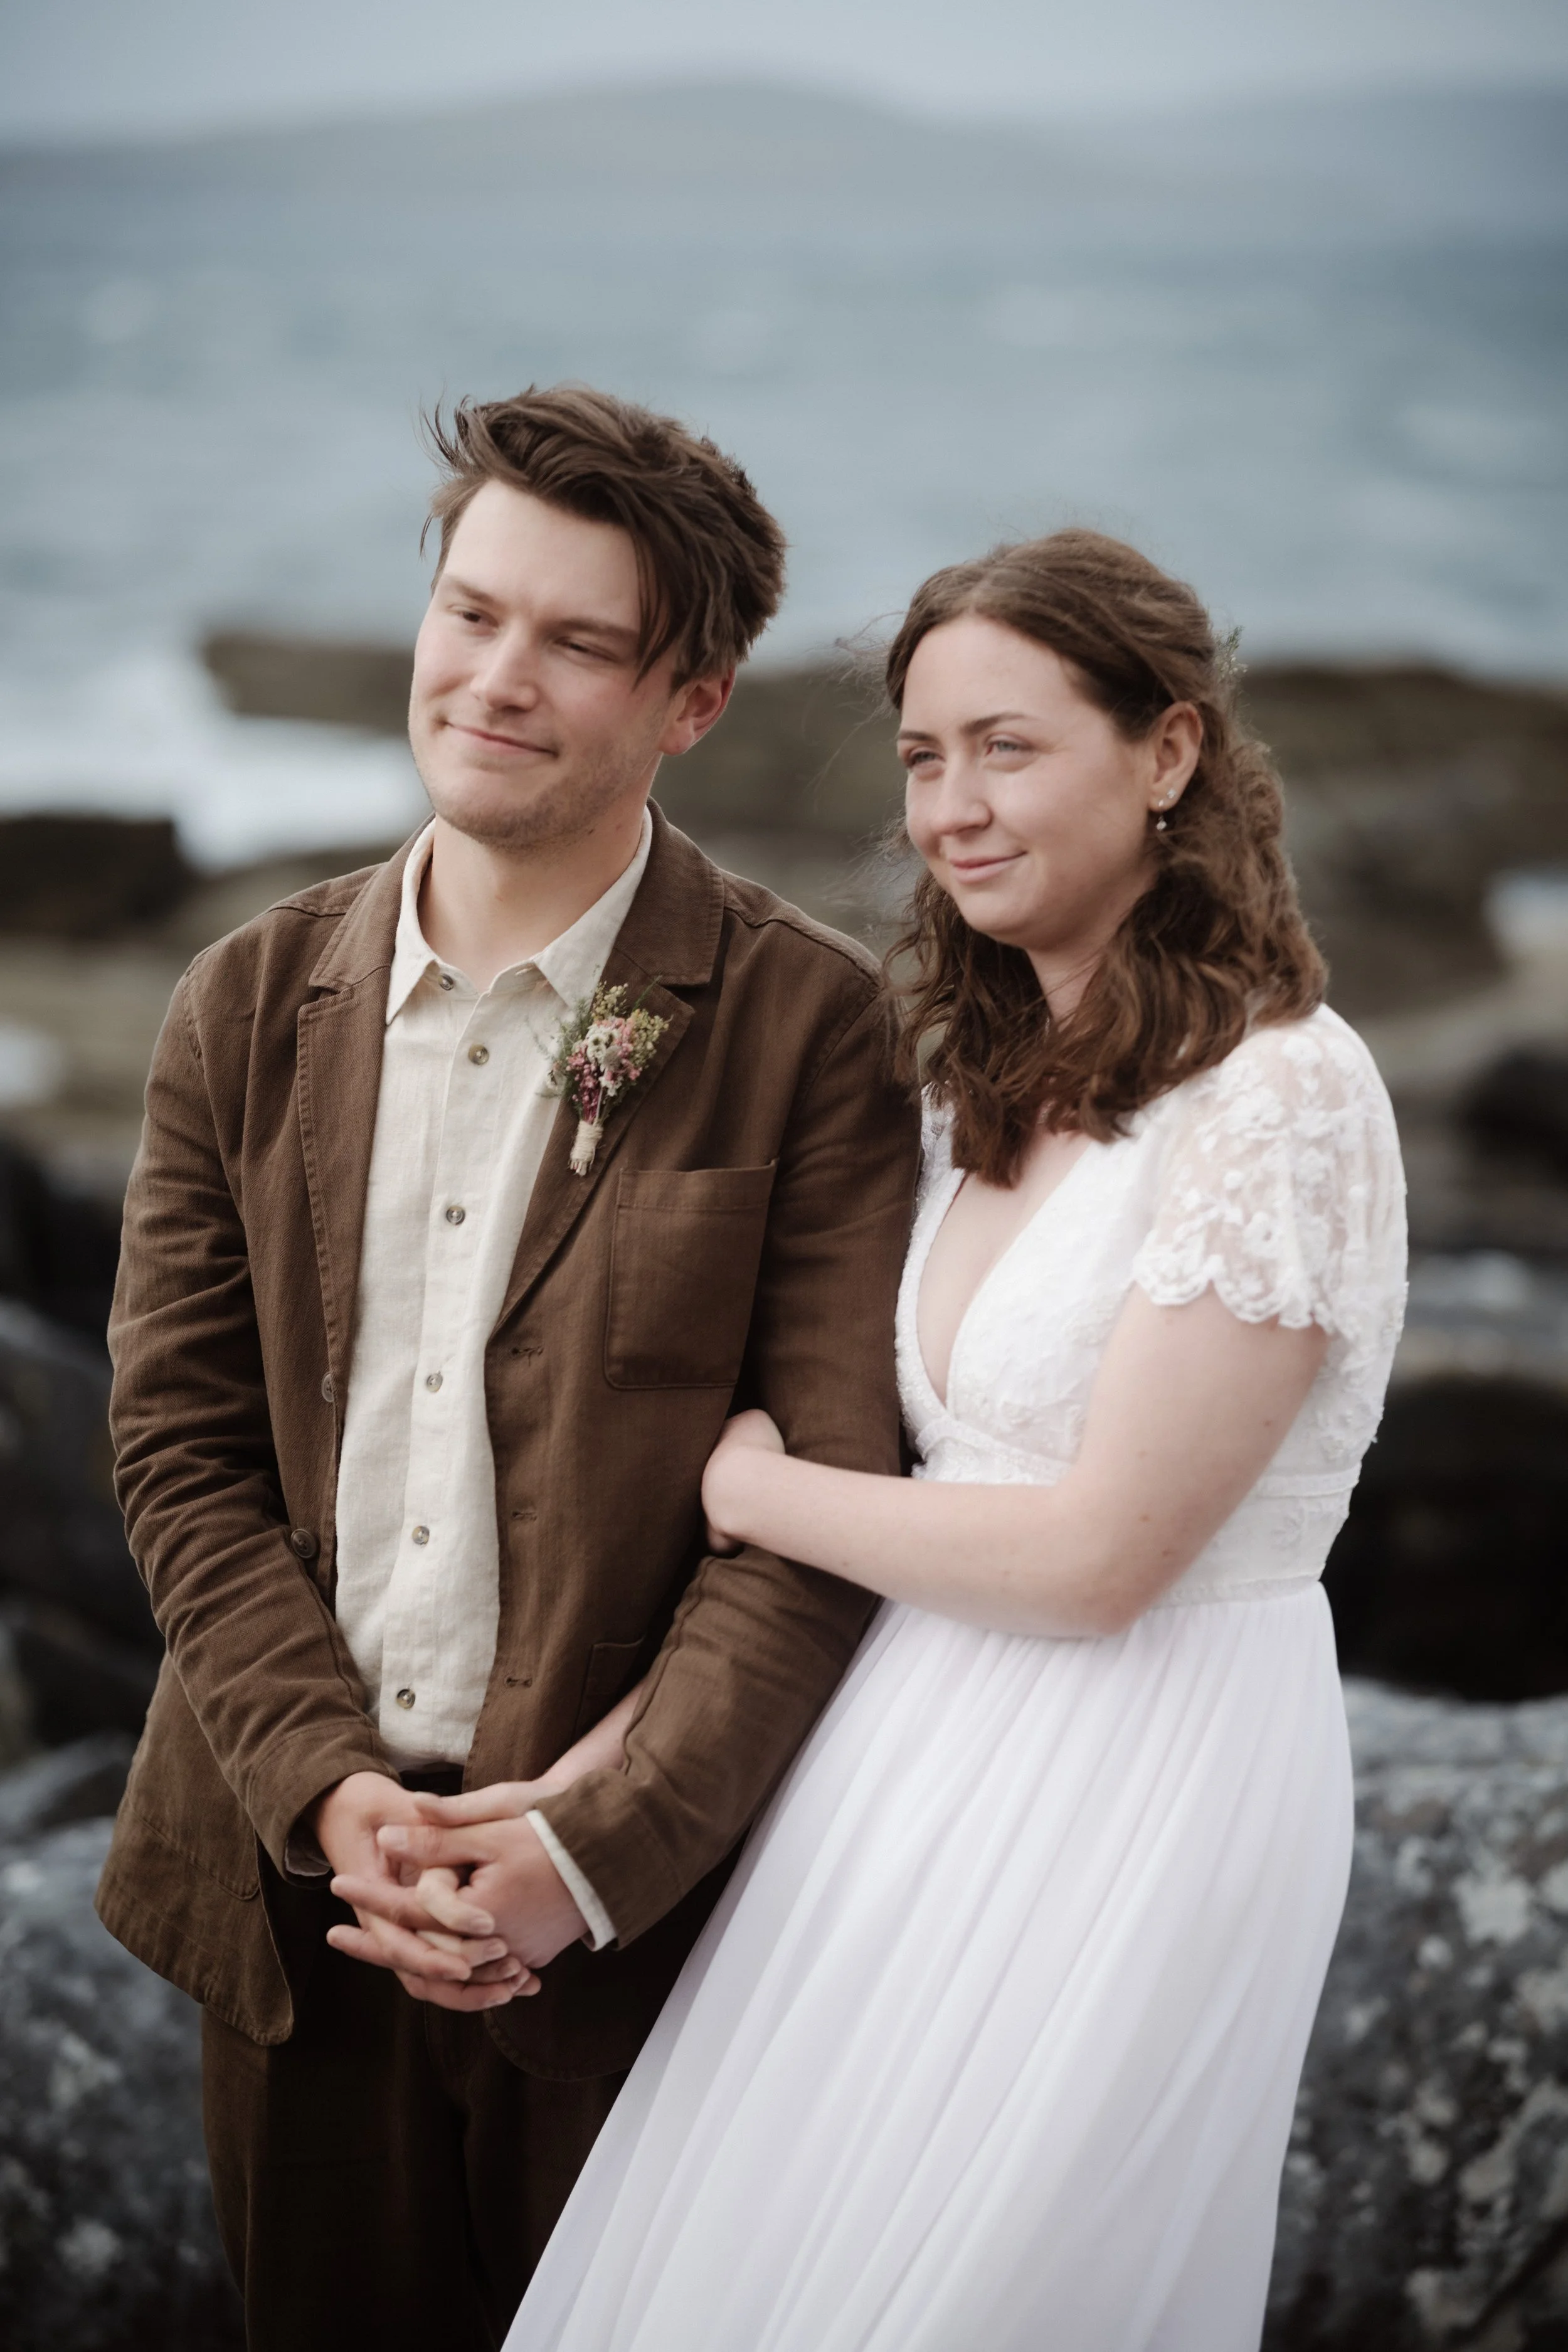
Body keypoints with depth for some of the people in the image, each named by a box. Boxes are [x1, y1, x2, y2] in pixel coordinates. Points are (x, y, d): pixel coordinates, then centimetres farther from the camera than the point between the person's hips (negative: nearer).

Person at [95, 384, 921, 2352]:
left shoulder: (806, 1027, -9)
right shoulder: (247, 1011, 2)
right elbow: (181, 1450, 1)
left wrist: (592, 1849, -18)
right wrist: (332, 1795, -10)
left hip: (640, 1894, -3)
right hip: (291, 1872, 3)